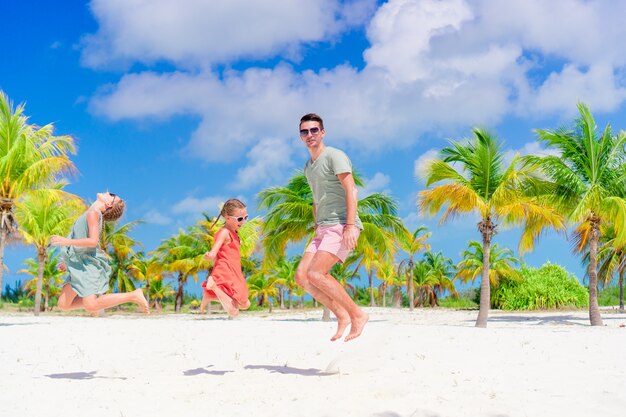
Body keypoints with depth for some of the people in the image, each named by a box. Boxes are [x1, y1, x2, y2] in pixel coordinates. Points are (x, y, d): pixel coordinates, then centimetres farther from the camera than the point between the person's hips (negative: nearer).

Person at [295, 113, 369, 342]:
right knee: (301, 275, -4)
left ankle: (357, 314, -10)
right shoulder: (308, 166, 20)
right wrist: (316, 230, 25)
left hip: (341, 227, -9)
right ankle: (342, 315, 2)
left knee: (315, 274, -21)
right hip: (323, 229, 9)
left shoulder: (334, 156, -6)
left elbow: (351, 190, -15)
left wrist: (350, 226, -25)